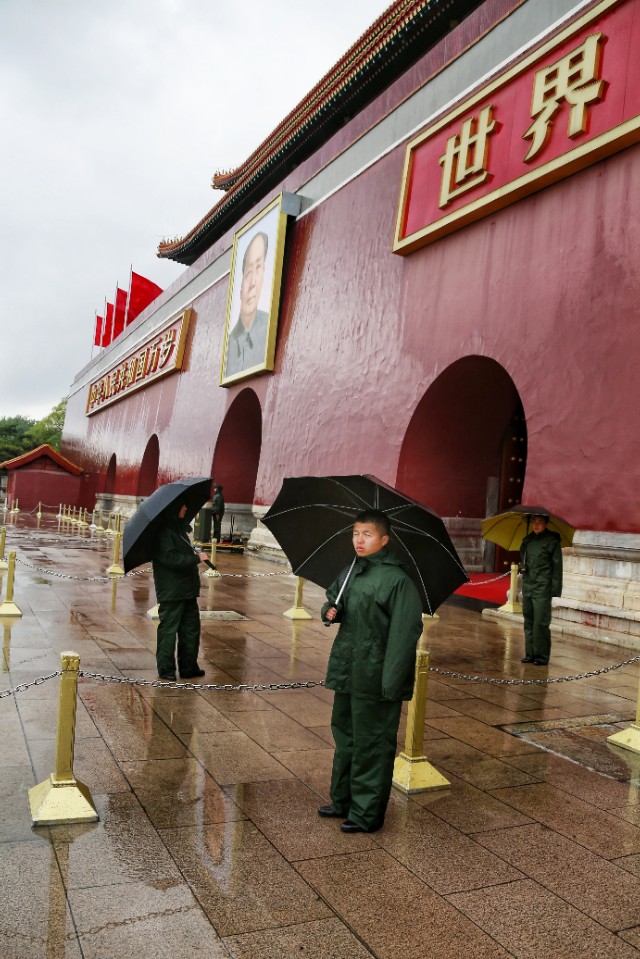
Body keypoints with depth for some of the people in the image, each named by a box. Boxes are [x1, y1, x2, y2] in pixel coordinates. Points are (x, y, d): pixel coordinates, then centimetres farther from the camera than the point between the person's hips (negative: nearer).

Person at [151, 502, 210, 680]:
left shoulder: (179, 527, 14)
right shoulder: (164, 531, -16)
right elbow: (170, 558, -23)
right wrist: (197, 558, -19)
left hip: (187, 589, 10)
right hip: (171, 591, -10)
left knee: (191, 628, 14)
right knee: (168, 629, 2)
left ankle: (189, 667, 24)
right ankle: (166, 670, 13)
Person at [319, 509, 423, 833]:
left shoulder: (397, 579, -16)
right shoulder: (351, 571, 8)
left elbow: (405, 633, -19)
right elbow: (333, 598, 24)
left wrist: (391, 681, -23)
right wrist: (329, 610, -1)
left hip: (375, 679, -8)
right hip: (347, 673, 8)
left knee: (371, 745, 5)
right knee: (345, 736, 20)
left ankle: (366, 814, 20)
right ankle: (343, 800, 37)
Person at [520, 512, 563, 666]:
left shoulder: (552, 541, -4)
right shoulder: (528, 539, 13)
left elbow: (557, 565, -5)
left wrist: (555, 588, -10)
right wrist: (522, 566, 4)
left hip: (542, 589, -6)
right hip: (527, 587, 6)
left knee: (541, 623, -6)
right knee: (529, 623, 10)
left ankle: (541, 656, 3)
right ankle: (530, 654, 18)